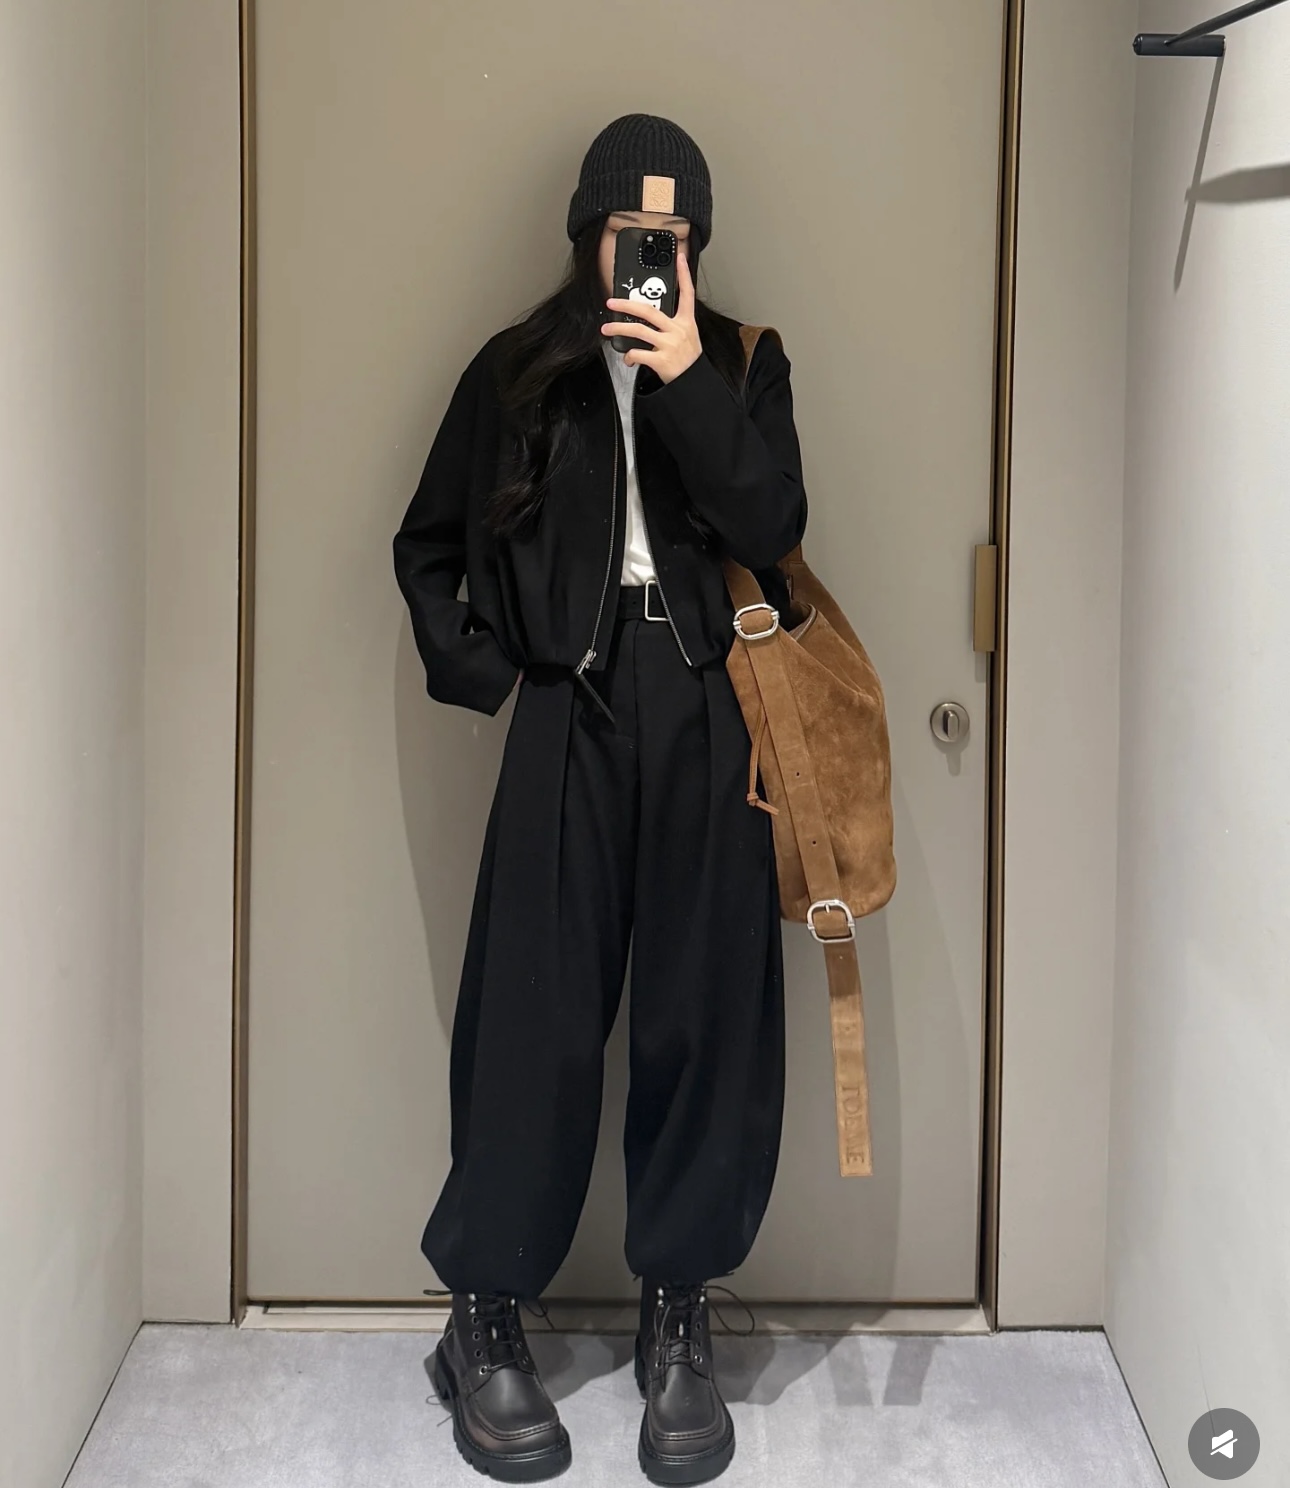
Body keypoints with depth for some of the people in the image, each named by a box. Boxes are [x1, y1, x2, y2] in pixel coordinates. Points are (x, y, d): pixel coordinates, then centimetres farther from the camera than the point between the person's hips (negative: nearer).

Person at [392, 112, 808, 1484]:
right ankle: (485, 1321, 10)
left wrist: (689, 383, -12)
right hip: (571, 715, -1)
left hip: (707, 716, 1)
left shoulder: (742, 364, 10)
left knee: (708, 1012, 1)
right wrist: (475, 671, 2)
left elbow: (774, 529, -4)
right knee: (538, 1014, -3)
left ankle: (676, 1322, 14)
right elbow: (427, 544, 15)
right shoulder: (519, 371, 10)